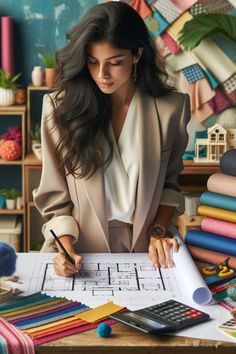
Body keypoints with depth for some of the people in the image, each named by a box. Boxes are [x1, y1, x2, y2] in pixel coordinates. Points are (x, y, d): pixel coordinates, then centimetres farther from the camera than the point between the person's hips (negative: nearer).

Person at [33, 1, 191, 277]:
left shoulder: (170, 108, -2)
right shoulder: (61, 108, -4)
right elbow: (55, 195, -1)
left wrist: (158, 232, -1)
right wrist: (66, 248, -14)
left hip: (144, 251, 1)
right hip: (80, 253, 0)